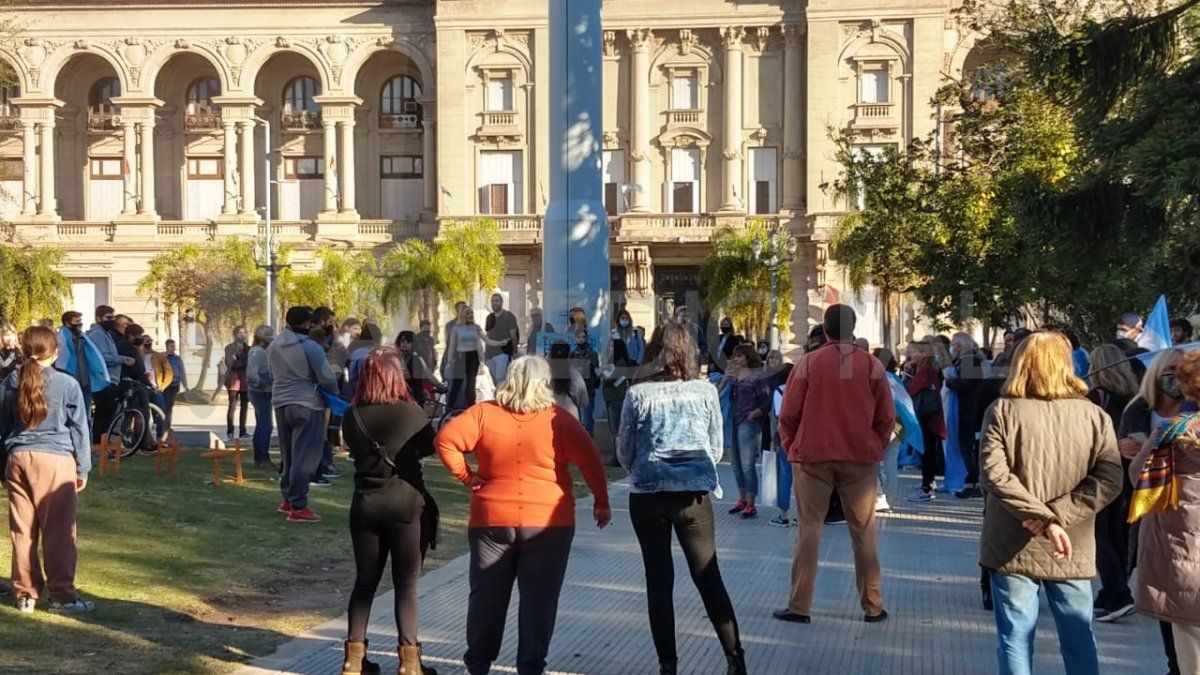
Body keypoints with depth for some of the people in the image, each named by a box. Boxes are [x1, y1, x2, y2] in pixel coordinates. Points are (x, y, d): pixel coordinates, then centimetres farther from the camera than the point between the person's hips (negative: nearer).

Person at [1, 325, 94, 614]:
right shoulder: (67, 384, -4)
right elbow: (79, 428, 0)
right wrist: (83, 469, 7)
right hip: (56, 460, -4)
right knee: (58, 531, -1)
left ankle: (25, 593, 14)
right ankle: (61, 595, 1)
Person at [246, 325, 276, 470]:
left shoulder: (262, 351, 14)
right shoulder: (258, 352, -17)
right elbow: (251, 374, -25)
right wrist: (265, 384, -19)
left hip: (262, 393, 10)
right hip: (261, 393, -10)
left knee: (261, 425, 13)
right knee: (266, 425, -9)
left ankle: (258, 459, 18)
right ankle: (264, 459, -7)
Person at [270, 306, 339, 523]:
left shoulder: (273, 347, 9)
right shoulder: (310, 347, -13)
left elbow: (273, 375, 16)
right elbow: (327, 379, -13)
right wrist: (334, 392, 7)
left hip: (281, 404, 7)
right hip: (307, 405, -7)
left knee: (289, 454, 19)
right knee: (304, 457, -4)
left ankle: (287, 498, 26)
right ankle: (298, 507, -5)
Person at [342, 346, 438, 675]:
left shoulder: (352, 416, -4)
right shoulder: (410, 412, -12)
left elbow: (355, 449, 8)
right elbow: (430, 446, 4)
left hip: (365, 504, 3)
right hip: (405, 504, -3)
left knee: (365, 580, 13)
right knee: (406, 584, 4)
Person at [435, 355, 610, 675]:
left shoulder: (484, 413, -1)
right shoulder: (557, 418, -5)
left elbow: (446, 439, -10)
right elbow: (589, 458, -10)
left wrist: (466, 475, -3)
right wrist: (601, 501, -3)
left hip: (492, 519, 2)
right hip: (548, 522, -2)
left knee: (487, 594, 14)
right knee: (539, 598, 6)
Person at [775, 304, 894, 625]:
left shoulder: (808, 363, -5)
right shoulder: (872, 365, -1)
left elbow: (788, 414, -3)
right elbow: (886, 417, 2)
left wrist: (791, 446, 11)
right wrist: (876, 447, 16)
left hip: (811, 456, -1)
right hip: (860, 457, 1)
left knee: (809, 529, 4)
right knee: (863, 532, 8)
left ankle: (799, 606, 4)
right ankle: (873, 607, 12)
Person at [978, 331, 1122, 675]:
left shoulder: (1002, 411, -6)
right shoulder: (1095, 416, -1)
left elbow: (994, 473, -16)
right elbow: (1109, 480, -10)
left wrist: (1045, 519, -17)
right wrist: (1057, 515, -13)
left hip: (1013, 547, -1)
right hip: (1072, 549, 2)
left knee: (1016, 639, 7)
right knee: (1079, 639, 14)